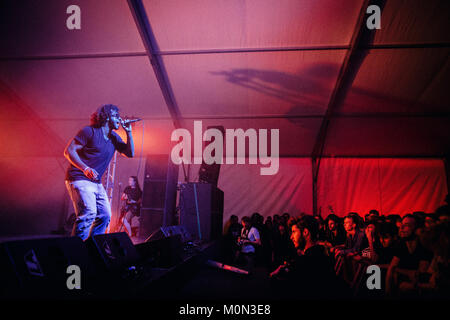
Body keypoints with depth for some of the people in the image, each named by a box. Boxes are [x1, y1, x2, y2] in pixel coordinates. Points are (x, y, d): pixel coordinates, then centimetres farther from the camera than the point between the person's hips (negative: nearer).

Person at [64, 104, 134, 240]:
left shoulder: (114, 137, 13)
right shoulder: (89, 131, -9)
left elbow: (130, 153, 9)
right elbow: (69, 151, -12)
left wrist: (128, 132, 0)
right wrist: (85, 169, -24)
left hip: (97, 183, 8)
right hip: (80, 179, -8)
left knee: (105, 216, 5)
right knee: (88, 213, -21)